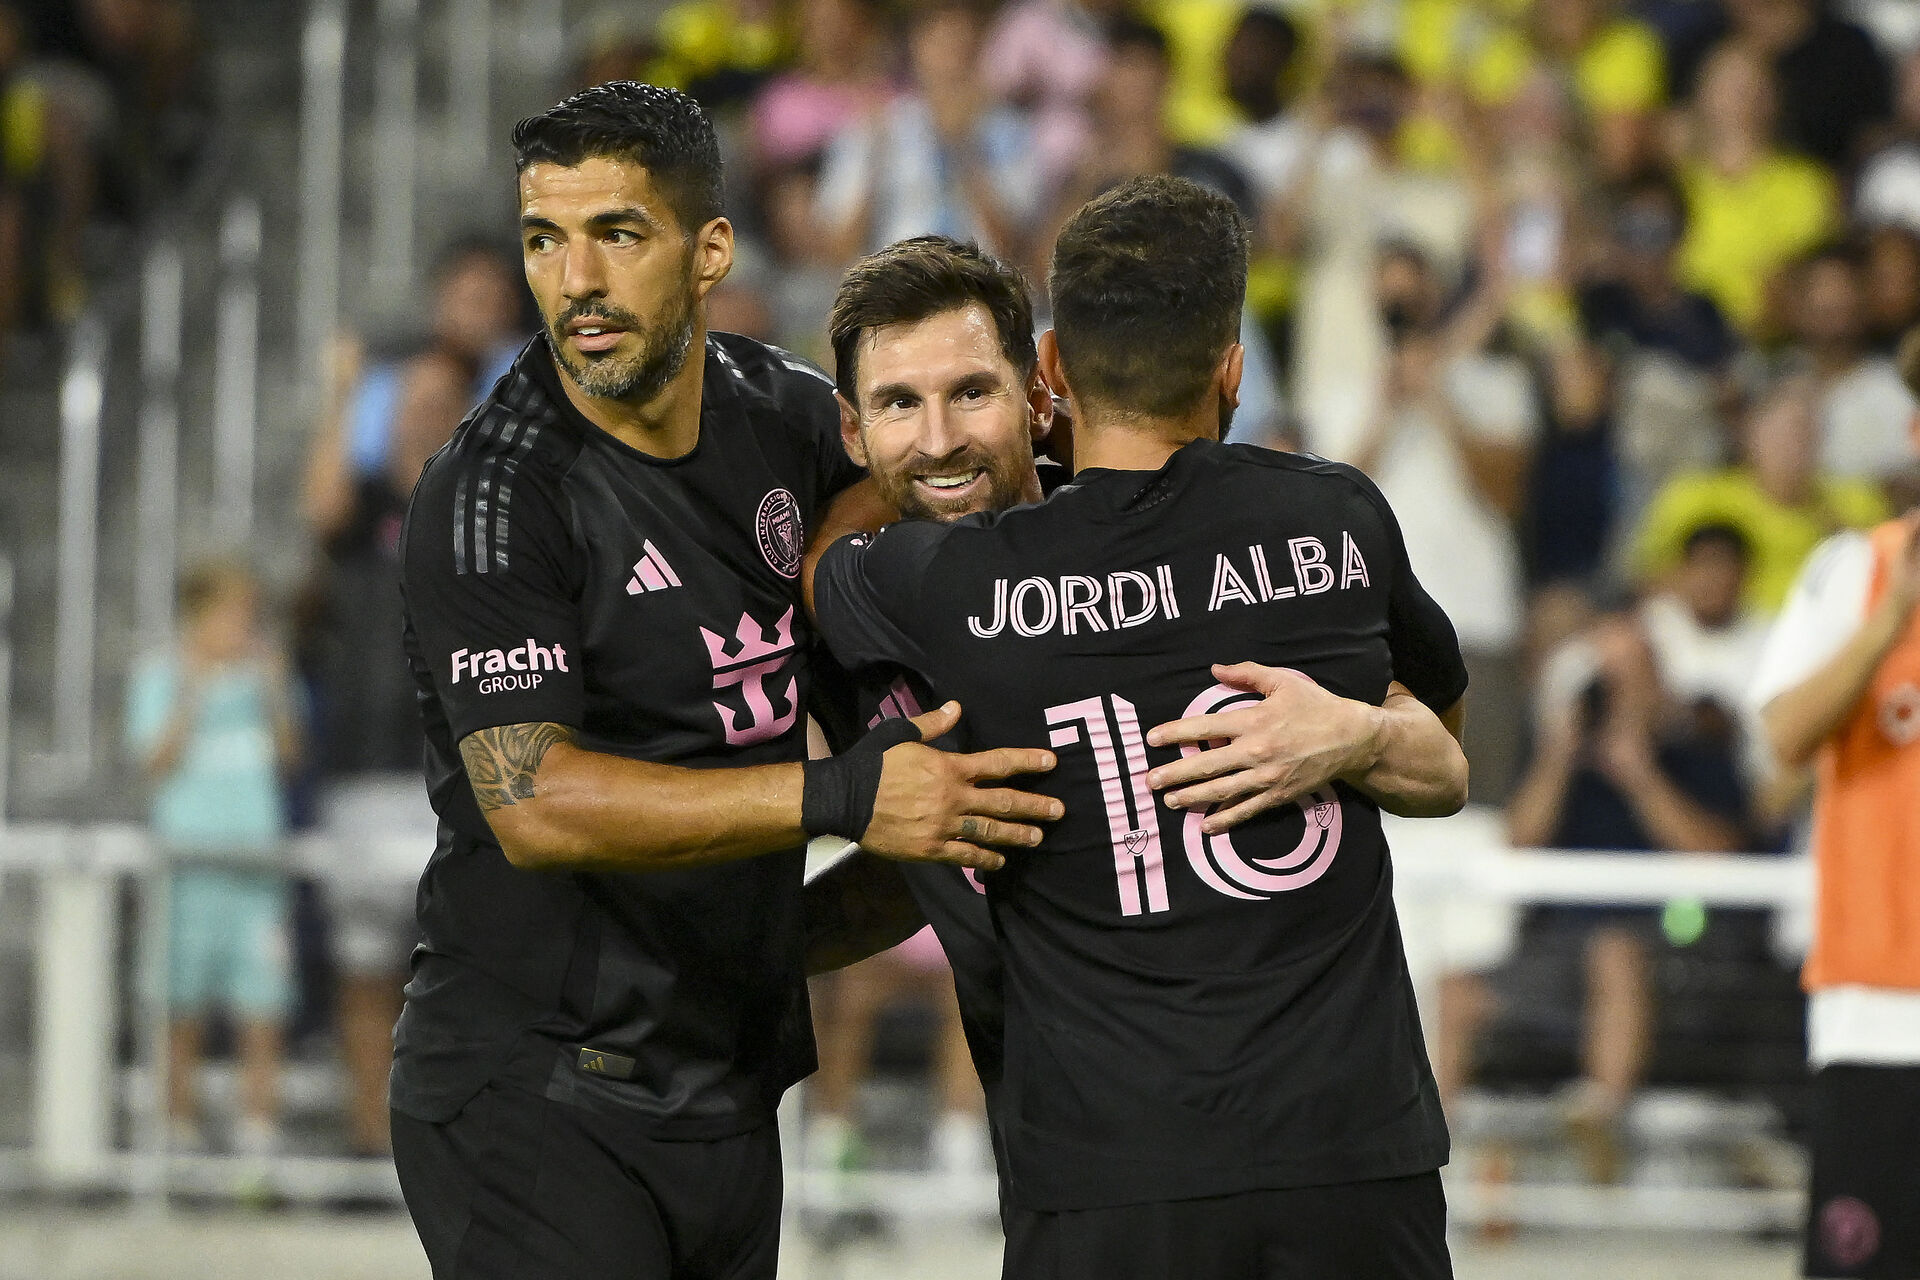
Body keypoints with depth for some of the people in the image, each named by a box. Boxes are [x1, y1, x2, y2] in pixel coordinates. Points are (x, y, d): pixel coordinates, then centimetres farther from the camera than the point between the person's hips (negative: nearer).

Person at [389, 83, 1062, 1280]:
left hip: (727, 1083, 7)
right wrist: (842, 798, -30)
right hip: (533, 1093, -7)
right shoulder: (493, 497, -16)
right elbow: (534, 804, -25)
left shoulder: (775, 407, 4)